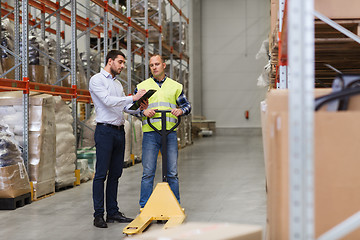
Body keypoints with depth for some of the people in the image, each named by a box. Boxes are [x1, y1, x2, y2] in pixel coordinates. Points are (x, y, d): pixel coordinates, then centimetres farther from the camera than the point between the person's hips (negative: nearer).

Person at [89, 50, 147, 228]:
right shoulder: (97, 80, -5)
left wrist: (139, 108, -3)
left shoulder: (117, 83, 20)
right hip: (105, 131, -8)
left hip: (119, 131, 8)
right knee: (101, 174, -6)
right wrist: (133, 98, -21)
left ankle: (113, 212, 15)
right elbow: (108, 101, -19)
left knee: (115, 174, 9)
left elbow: (124, 106, 16)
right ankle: (98, 215, -3)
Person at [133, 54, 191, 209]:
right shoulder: (142, 86, 10)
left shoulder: (175, 86, 13)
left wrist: (181, 110, -6)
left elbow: (186, 105, 16)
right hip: (150, 133, -1)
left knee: (172, 172, 5)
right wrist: (143, 112, -10)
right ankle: (144, 207, 6)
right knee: (148, 172, -2)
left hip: (170, 132, 1)